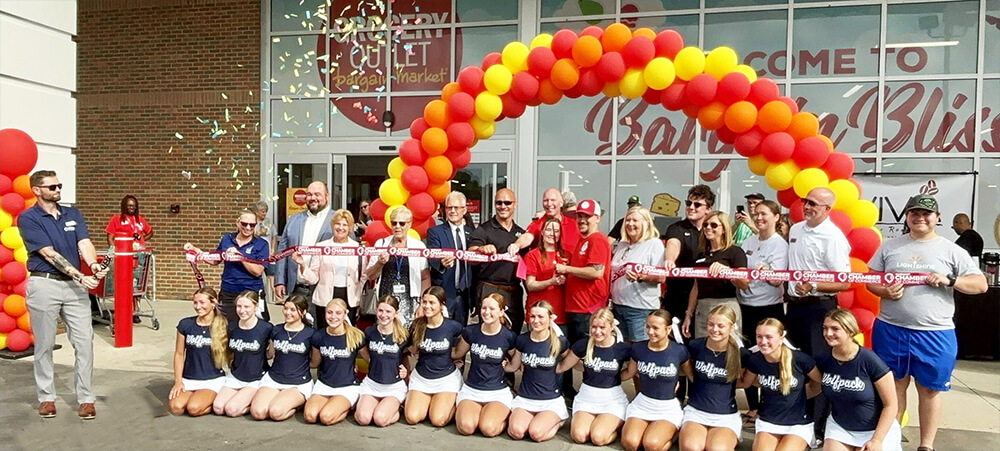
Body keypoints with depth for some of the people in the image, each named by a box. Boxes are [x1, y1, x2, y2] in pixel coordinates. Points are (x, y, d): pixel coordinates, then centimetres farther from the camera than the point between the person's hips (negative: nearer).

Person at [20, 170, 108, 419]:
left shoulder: (73, 214, 11)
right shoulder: (28, 218, -4)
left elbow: (84, 243, -3)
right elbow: (49, 254, -13)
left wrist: (94, 264, -25)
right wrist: (80, 276, -21)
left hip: (74, 285, 4)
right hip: (44, 284, -3)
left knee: (84, 341, 0)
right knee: (44, 344, 7)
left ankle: (86, 397, 7)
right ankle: (46, 397, 21)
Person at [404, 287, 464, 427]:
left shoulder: (453, 326, -15)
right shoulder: (418, 325, -7)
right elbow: (413, 351, 8)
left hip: (446, 377, -3)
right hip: (420, 377, 3)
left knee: (438, 420, -17)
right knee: (412, 418, -13)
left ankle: (453, 401, 14)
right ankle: (430, 401, 17)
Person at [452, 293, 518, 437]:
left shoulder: (509, 337, -9)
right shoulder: (470, 332, -4)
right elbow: (456, 354, 13)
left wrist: (506, 363, -3)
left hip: (498, 392, -1)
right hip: (471, 389, 2)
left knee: (489, 429, -27)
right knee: (466, 427, -26)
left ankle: (505, 414, 6)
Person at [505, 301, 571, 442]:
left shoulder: (559, 342, -9)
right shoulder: (522, 340, -2)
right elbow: (513, 366, 12)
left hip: (551, 400, -1)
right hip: (525, 398, 1)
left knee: (536, 434, -26)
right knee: (516, 432, -26)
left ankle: (557, 421, 6)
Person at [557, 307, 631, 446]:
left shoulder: (623, 348, -11)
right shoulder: (583, 345, -7)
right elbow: (561, 367, 3)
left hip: (613, 399, -2)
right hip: (587, 397, 2)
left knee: (598, 438, -22)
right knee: (579, 436, -21)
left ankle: (617, 425, 9)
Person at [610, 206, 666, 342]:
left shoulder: (655, 244, -5)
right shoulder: (621, 245, 15)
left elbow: (661, 278, -13)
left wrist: (640, 277, -30)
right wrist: (610, 298, 11)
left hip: (641, 309, -7)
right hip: (617, 305, 7)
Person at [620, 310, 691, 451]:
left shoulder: (679, 351, -13)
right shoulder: (637, 348, -6)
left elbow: (692, 375, 6)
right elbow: (629, 373, 11)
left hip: (669, 408, -2)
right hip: (642, 404, 2)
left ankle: (672, 432, 7)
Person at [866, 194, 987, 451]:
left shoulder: (952, 251, 2)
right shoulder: (889, 247, 6)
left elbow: (981, 284, 1)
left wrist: (950, 280, -15)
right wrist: (885, 291, -12)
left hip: (935, 334, -1)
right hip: (890, 330, 1)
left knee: (930, 389, 9)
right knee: (894, 385, 12)